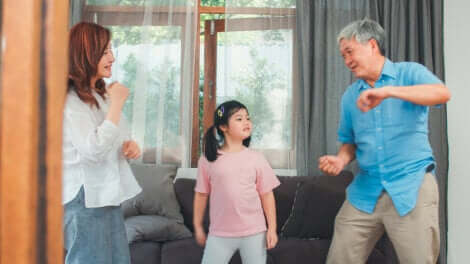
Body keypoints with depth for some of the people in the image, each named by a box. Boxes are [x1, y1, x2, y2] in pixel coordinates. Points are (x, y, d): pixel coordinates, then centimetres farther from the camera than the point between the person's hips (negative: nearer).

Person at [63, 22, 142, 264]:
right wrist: (116, 104, -20)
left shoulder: (101, 95, 16)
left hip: (108, 195, 9)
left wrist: (129, 146, 3)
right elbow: (93, 151, -25)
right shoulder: (70, 100, -14)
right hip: (85, 200, -9)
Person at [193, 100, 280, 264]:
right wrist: (198, 227, 9)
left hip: (254, 232, 1)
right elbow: (201, 194, 5)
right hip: (219, 233, 0)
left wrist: (272, 228, -1)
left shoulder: (256, 159, -1)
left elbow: (266, 195, 2)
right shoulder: (208, 159, -2)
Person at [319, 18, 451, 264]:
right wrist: (341, 159, -4)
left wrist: (388, 91, -31)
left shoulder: (409, 73, 0)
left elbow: (443, 93, -20)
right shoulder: (350, 95, 12)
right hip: (365, 190, 4)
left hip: (411, 188, -4)